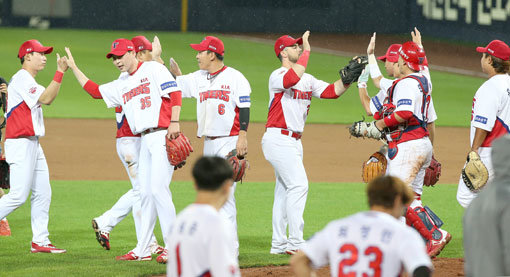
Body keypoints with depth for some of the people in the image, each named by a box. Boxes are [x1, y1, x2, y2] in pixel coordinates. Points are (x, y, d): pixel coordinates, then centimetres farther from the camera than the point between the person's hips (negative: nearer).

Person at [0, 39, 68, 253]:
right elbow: (45, 99, -22)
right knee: (18, 195, -13)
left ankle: (40, 241, 8)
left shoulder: (29, 81, 21)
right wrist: (59, 72, -22)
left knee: (42, 194, 7)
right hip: (21, 144, -10)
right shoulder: (22, 79, -12)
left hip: (33, 144, 10)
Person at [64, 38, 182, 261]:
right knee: (145, 193, 7)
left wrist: (174, 122, -20)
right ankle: (143, 250, 10)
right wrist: (73, 68, 26)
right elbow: (94, 90, 28)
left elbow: (175, 93, -10)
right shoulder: (121, 85, 22)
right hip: (145, 140, 8)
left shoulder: (153, 69, -2)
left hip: (163, 136, -8)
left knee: (158, 188, -15)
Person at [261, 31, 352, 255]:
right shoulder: (278, 76, -10)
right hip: (278, 138, -9)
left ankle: (279, 244, 16)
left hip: (294, 141, 9)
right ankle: (295, 243, -18)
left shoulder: (307, 79, 15)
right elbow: (292, 79, -34)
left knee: (285, 189, 11)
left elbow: (332, 91, 7)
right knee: (298, 184, -16)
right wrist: (307, 51, -27)